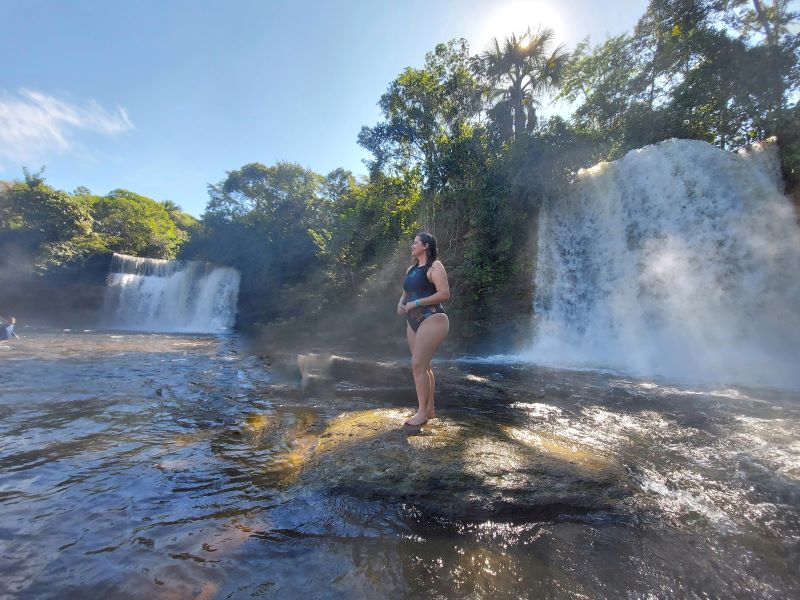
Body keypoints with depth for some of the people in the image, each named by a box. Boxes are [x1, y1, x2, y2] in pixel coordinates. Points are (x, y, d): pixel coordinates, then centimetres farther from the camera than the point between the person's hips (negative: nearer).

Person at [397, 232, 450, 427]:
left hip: (432, 321, -8)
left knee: (418, 365, -12)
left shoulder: (434, 266, -8)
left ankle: (423, 411, 1)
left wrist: (416, 303, -18)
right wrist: (401, 304, -1)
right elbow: (405, 292, 22)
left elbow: (445, 294, -18)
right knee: (423, 366, 11)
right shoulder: (412, 269, 18)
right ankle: (429, 409, 21)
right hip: (414, 322, 9)